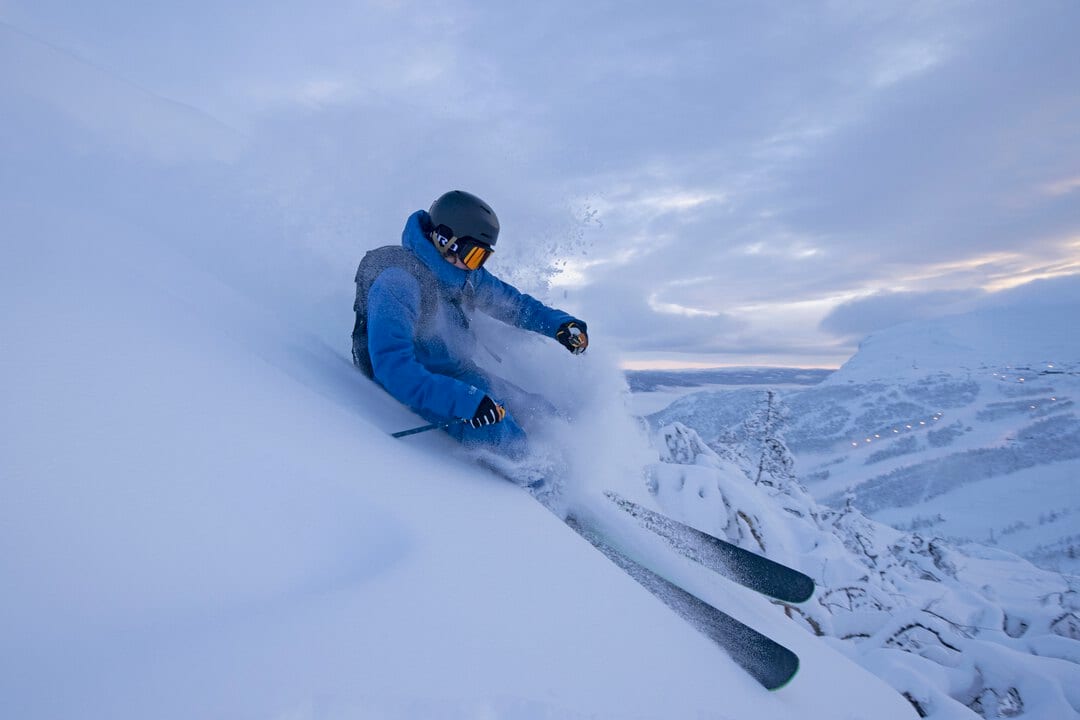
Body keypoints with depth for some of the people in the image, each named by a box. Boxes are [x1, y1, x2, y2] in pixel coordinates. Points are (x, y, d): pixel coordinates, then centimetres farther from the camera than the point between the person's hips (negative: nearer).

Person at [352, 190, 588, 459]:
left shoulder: (464, 274, 0)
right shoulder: (397, 282, -25)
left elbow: (513, 302, 15)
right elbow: (392, 367, -35)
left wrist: (561, 324, -3)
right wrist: (466, 401, -43)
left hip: (458, 375, 9)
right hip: (417, 390, -8)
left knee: (543, 415, 3)